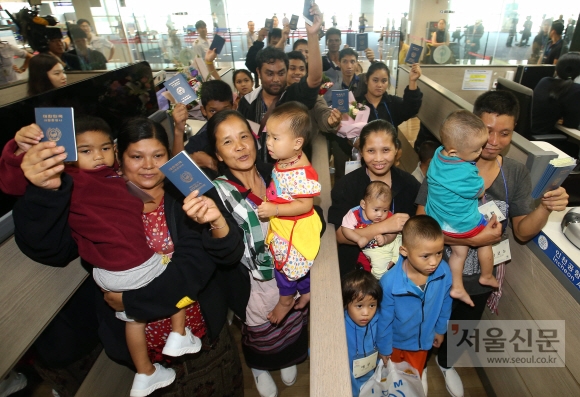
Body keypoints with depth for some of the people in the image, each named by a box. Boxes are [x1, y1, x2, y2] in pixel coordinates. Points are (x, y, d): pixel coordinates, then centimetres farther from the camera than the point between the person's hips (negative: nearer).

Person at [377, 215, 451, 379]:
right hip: (395, 340, -2)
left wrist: (440, 329, 9)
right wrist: (384, 348, -6)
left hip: (423, 340, 2)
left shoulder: (444, 272, -27)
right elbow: (384, 319, -20)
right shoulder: (390, 282, -37)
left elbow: (445, 304, -5)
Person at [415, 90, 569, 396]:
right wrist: (474, 239, -33)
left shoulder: (517, 174, -9)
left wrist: (545, 208, -24)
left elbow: (522, 232, -5)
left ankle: (445, 362, 62)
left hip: (481, 279, 4)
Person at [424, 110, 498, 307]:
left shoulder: (439, 153, -14)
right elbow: (480, 192, -16)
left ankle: (457, 287, 34)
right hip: (463, 223, -7)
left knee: (459, 252, 25)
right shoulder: (465, 174, -37)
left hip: (439, 219, 7)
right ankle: (487, 276, 45)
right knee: (485, 243, 24)